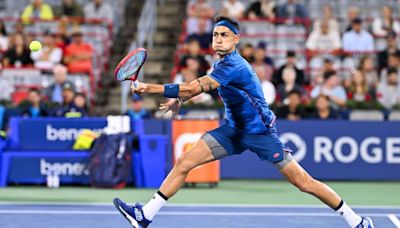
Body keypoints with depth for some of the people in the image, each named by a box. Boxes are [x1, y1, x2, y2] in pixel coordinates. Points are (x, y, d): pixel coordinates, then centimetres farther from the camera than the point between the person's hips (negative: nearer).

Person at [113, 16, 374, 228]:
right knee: (184, 162, -4)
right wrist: (178, 100, 11)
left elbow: (194, 88, -32)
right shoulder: (223, 63, 5)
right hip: (234, 130, 9)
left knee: (304, 182, -8)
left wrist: (150, 88, -30)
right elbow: (200, 85, 27)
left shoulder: (233, 65, -25)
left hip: (260, 131, -9)